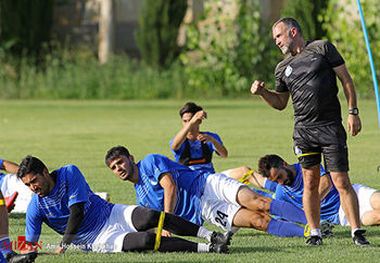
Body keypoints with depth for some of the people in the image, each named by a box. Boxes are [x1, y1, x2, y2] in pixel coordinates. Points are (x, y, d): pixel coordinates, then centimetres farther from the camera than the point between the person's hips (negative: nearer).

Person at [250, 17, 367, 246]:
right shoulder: (283, 68, 15)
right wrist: (262, 92, 5)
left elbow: (346, 79, 4)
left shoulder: (323, 48, 3)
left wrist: (353, 112, -3)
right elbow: (280, 103, 23)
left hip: (331, 126, -4)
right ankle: (315, 233, 11)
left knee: (342, 182, -7)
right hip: (304, 130, 4)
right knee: (310, 182, 2)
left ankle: (356, 232, -2)